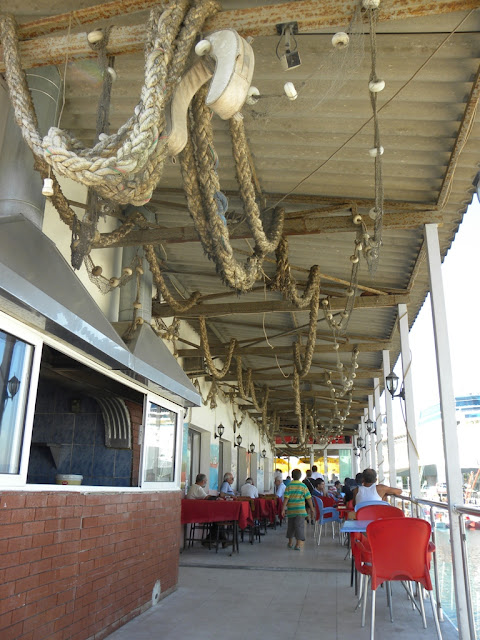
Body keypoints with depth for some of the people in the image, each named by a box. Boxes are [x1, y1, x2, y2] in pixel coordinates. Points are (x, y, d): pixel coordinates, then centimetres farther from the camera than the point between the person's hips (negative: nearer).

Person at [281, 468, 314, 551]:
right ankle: (298, 544, -9)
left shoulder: (289, 486, -2)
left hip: (291, 510, 2)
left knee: (291, 526, 15)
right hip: (300, 510, -2)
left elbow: (286, 498, -8)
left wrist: (283, 509, -6)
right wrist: (311, 510, 8)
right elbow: (309, 499, -1)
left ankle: (290, 543, 28)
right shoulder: (303, 486, -3)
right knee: (300, 526, -1)